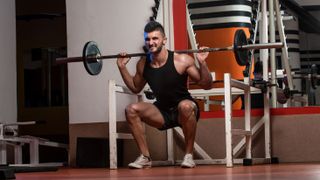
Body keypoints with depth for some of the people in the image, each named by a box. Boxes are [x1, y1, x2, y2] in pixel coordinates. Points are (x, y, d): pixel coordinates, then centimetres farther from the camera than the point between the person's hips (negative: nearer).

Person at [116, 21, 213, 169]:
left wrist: (202, 63, -27)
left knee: (185, 106, -39)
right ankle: (145, 157, -8)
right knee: (131, 110, -18)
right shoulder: (143, 64, -4)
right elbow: (135, 88, 16)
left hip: (185, 111, -4)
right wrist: (122, 67, 5)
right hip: (162, 113, 4)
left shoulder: (181, 61, -17)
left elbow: (206, 85, -12)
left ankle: (189, 155, -20)